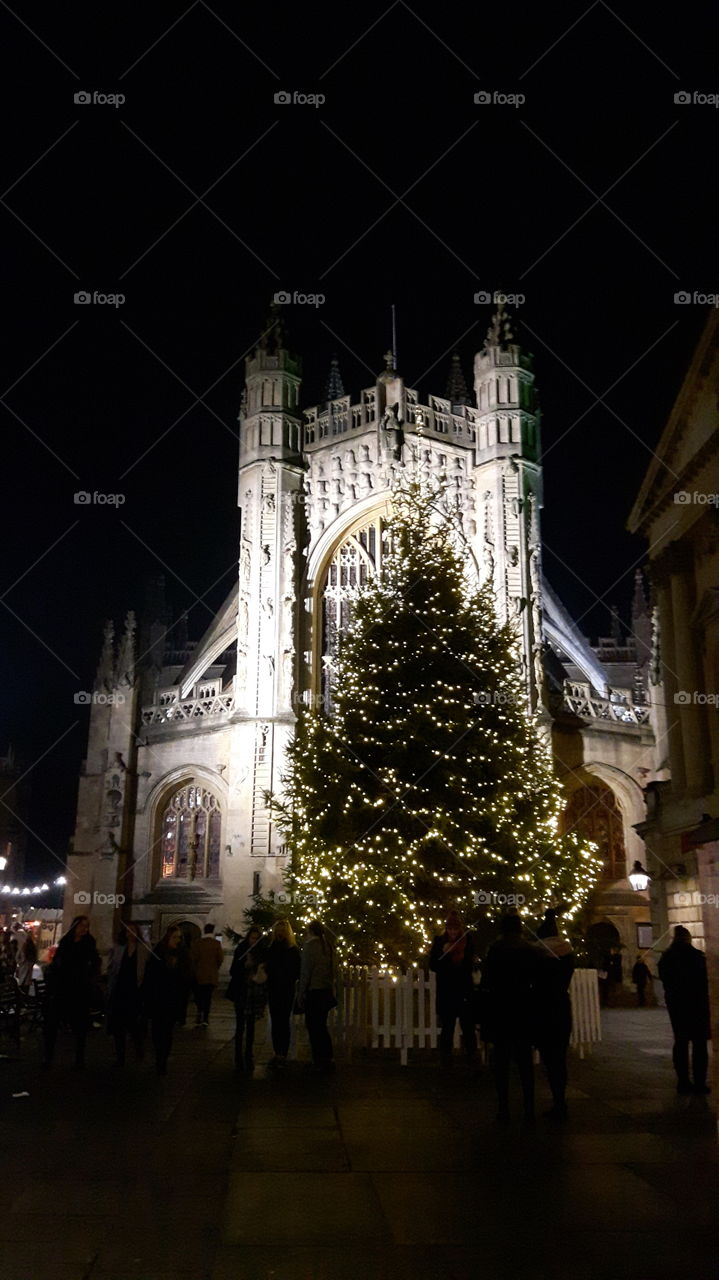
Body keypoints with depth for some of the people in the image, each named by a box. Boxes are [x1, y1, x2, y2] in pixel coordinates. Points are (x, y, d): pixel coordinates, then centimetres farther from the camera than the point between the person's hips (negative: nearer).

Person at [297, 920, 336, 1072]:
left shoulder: (310, 944, -10)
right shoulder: (327, 946, 10)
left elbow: (306, 970, -12)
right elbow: (332, 970, 13)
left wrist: (300, 993, -7)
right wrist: (331, 989, 17)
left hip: (313, 991, -7)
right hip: (326, 990, 7)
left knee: (314, 1027, 0)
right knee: (321, 1026, 15)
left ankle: (320, 1061, 2)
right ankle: (329, 1059, 16)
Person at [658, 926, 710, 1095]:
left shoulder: (665, 958, 1)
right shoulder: (697, 956, -13)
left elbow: (664, 980, 8)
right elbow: (705, 981, -9)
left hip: (675, 1004, 4)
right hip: (697, 1004, -4)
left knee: (680, 1042, 10)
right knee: (699, 1043, 3)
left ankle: (683, 1082, 10)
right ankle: (699, 1083, 0)